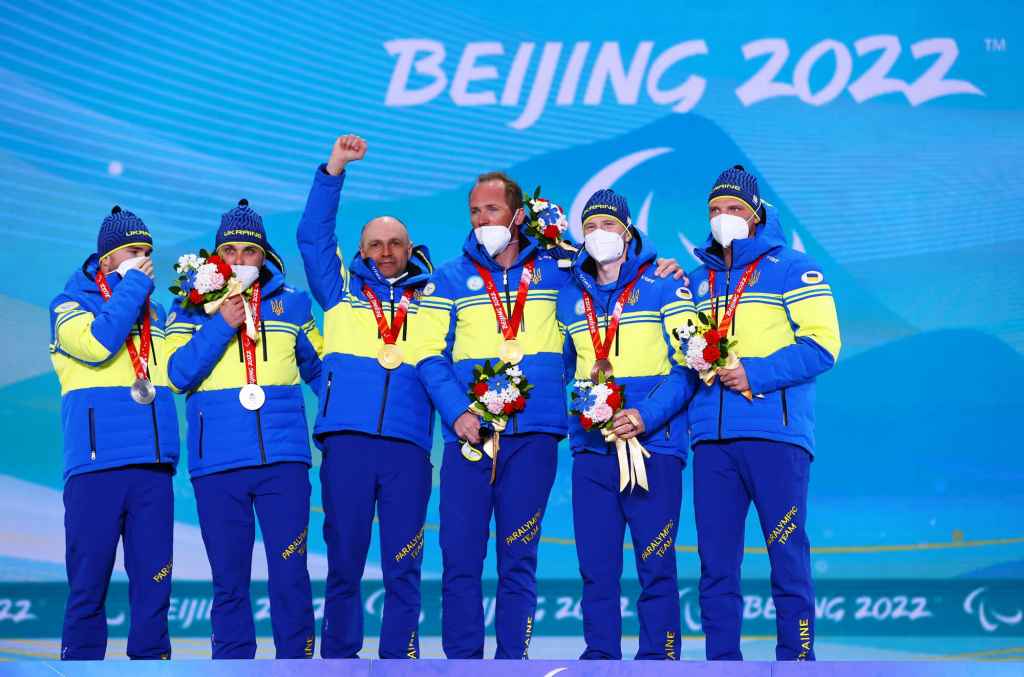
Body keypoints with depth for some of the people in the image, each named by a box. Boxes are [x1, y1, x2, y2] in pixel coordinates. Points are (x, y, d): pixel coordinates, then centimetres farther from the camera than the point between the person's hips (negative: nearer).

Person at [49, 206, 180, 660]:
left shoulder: (154, 314, 21)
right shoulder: (70, 303, 7)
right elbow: (96, 342, -14)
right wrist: (132, 284, -5)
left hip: (153, 466, 4)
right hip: (95, 464, -4)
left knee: (154, 579, 1)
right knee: (89, 581, -4)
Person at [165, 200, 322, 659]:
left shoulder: (292, 303, 11)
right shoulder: (192, 305, 8)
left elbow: (320, 369, 20)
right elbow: (178, 373, -4)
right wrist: (221, 325, -12)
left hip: (283, 456, 0)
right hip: (217, 462, 0)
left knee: (290, 574, -2)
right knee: (229, 579, 6)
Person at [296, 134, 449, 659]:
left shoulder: (437, 298, 16)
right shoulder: (340, 290, 16)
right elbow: (312, 236, 9)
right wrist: (334, 170, 3)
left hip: (409, 444, 0)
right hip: (346, 439, 0)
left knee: (403, 564, 0)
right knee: (344, 559, 1)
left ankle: (399, 658, 7)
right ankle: (339, 658, 9)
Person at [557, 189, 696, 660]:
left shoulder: (664, 289, 1)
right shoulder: (569, 299, 15)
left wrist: (647, 416, -17)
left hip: (653, 448, -4)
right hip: (591, 449, 4)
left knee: (656, 565, -4)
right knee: (596, 565, 4)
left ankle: (658, 657, 1)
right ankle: (599, 656, 10)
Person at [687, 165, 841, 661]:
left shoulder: (791, 269, 3)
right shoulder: (697, 280, 21)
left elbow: (821, 345, -7)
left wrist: (756, 374, -15)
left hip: (775, 433, -5)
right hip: (711, 438, 5)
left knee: (787, 555, -5)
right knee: (715, 560, 5)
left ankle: (797, 657, 0)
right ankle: (721, 660, 11)